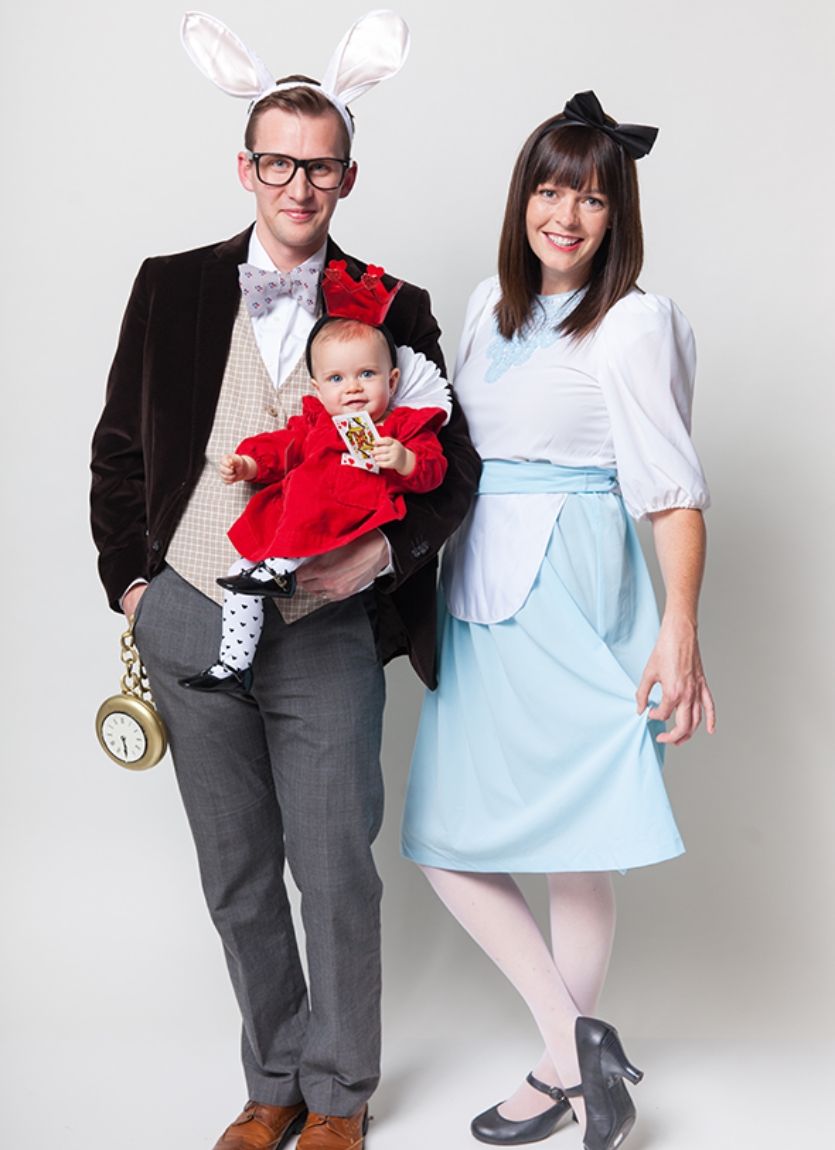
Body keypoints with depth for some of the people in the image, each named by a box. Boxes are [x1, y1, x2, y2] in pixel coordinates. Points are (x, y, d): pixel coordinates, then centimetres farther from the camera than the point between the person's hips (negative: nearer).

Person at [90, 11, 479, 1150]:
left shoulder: (394, 311, 2)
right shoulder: (173, 288, 5)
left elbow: (453, 467, 3)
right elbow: (118, 448, 11)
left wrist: (384, 549, -14)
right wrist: (129, 579, 6)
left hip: (327, 632, -2)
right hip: (191, 620, 2)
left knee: (337, 874, 3)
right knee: (238, 878, 12)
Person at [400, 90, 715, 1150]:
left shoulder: (632, 324, -7)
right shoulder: (491, 305, 13)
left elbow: (673, 489, -12)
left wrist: (680, 629, -19)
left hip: (568, 597, -7)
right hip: (475, 593, 8)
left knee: (572, 845, 0)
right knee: (445, 841, 8)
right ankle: (579, 1053, 18)